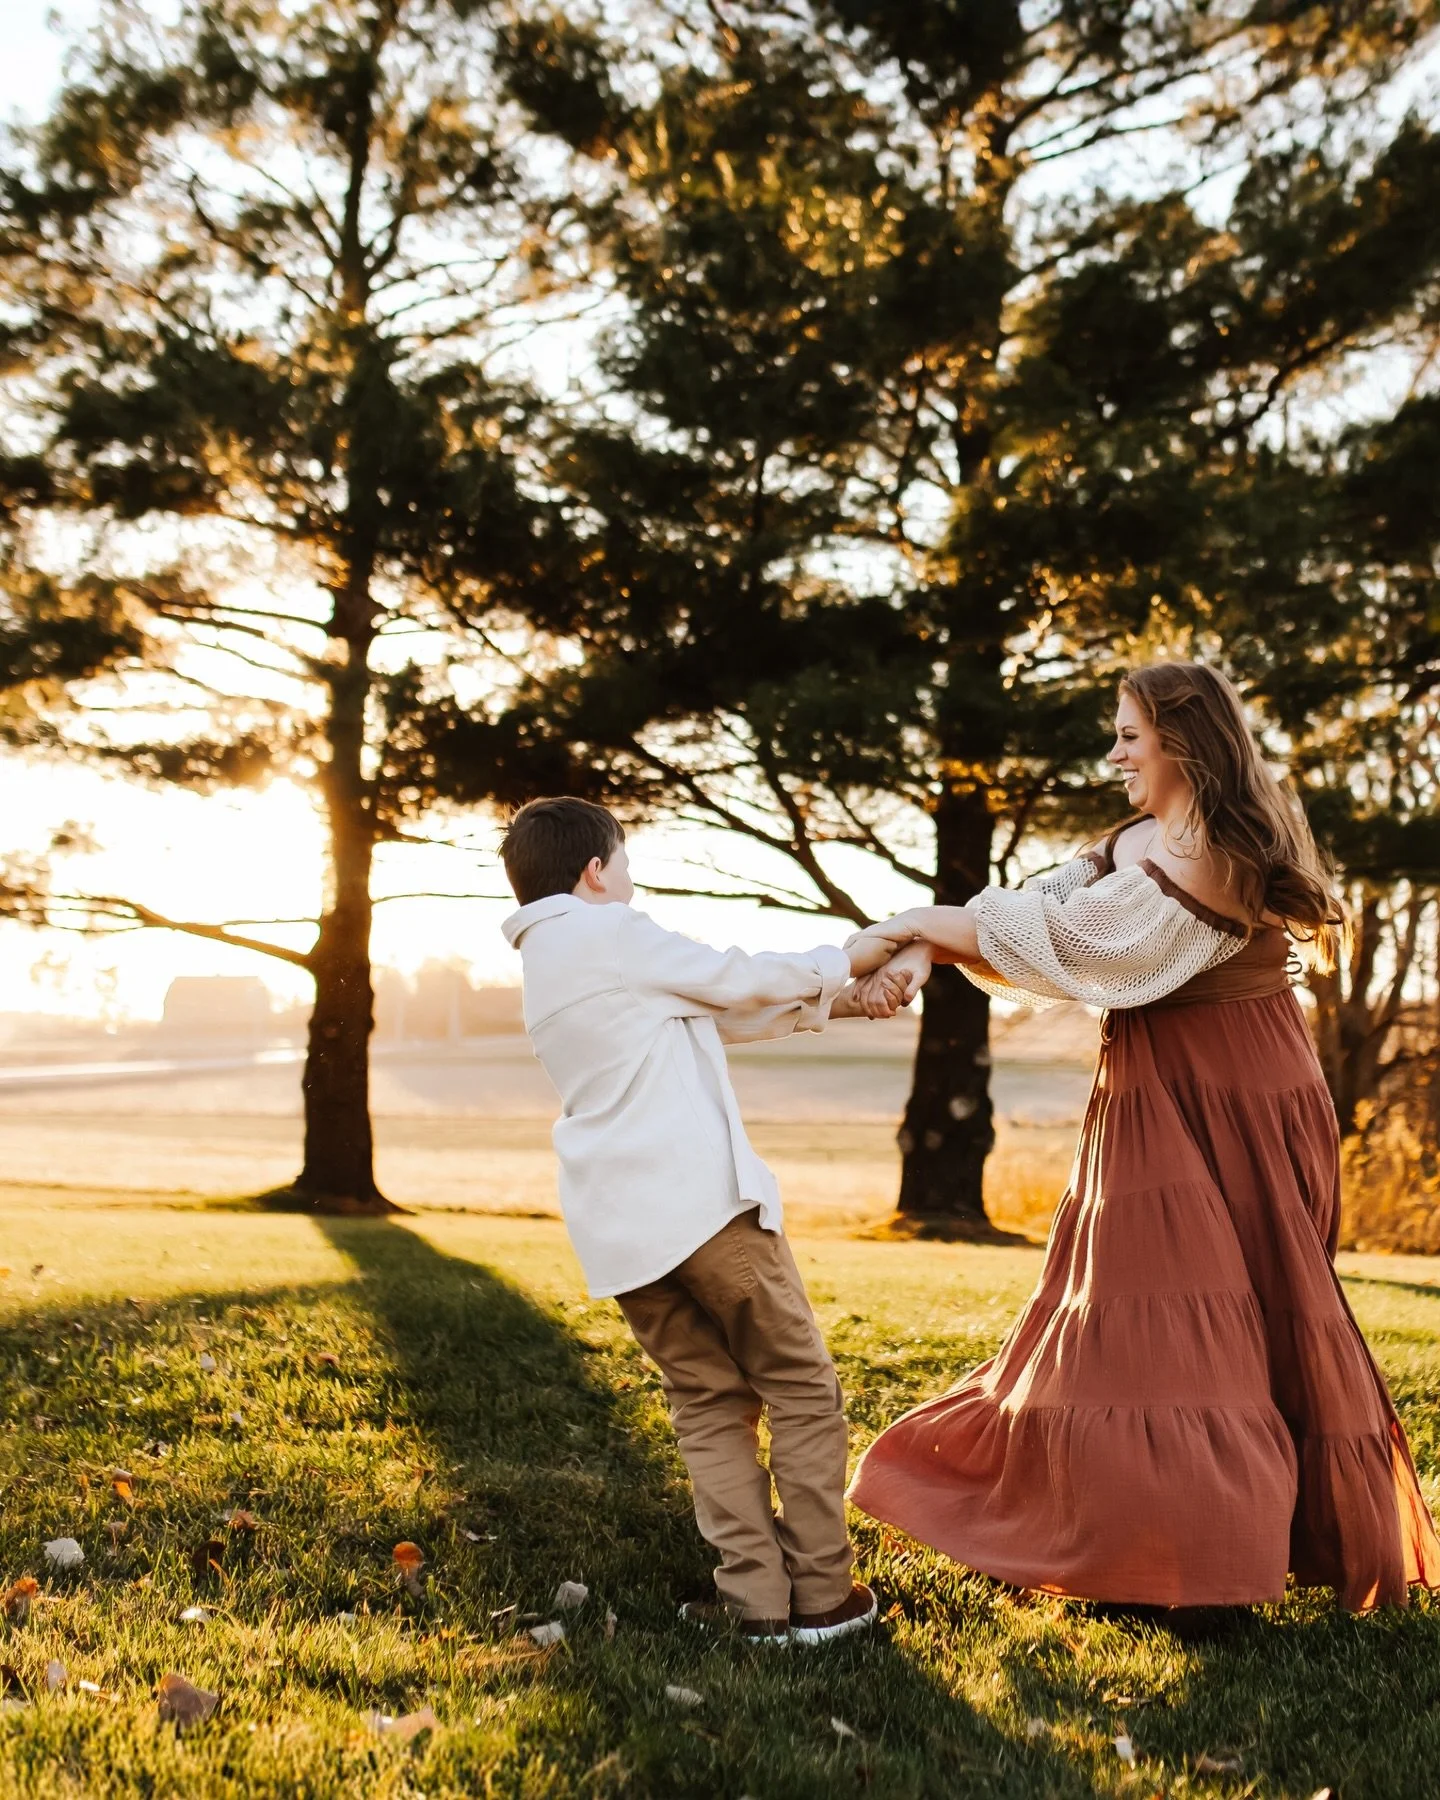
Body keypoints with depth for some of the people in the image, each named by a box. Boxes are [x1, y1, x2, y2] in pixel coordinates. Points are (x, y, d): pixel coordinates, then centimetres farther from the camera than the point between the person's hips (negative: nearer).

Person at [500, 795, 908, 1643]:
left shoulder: (544, 968, 21)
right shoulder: (611, 934, -6)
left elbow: (714, 1013, 20)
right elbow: (739, 981, 1)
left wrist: (835, 1003, 18)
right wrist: (846, 960, 17)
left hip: (618, 1227, 8)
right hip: (702, 1198, -8)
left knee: (708, 1400, 12)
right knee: (803, 1387, 3)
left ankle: (755, 1594, 8)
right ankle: (821, 1592, 5)